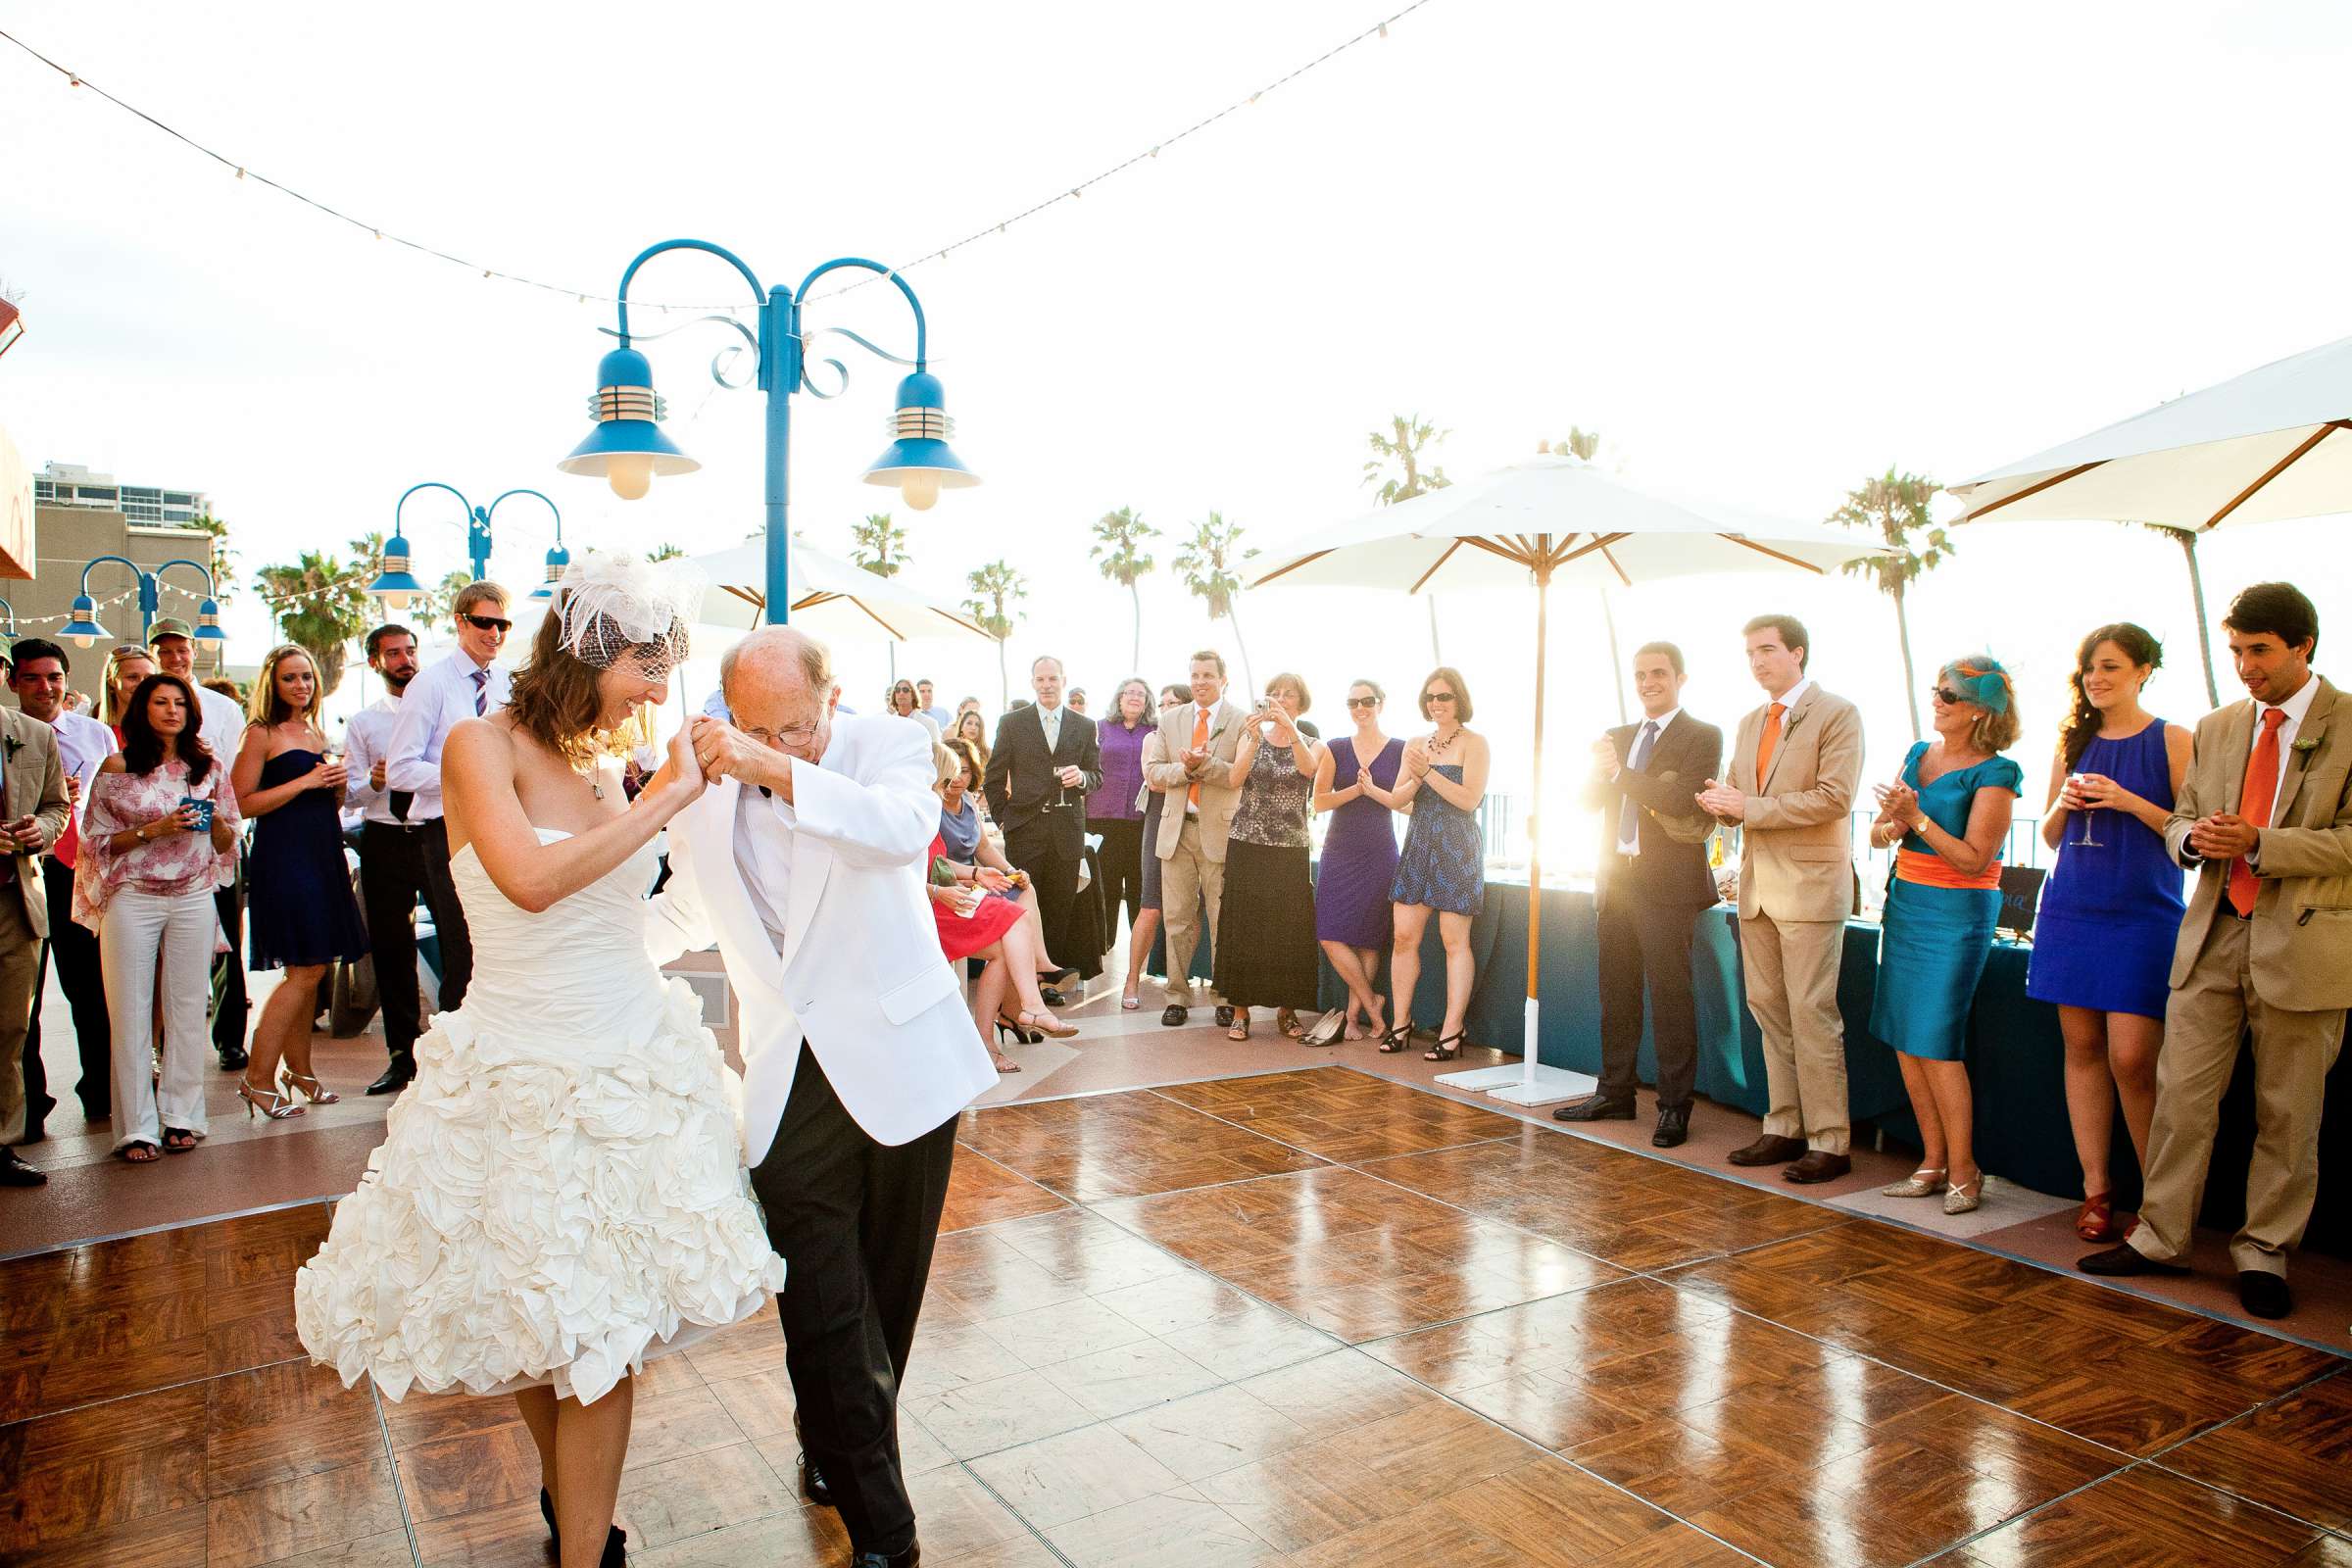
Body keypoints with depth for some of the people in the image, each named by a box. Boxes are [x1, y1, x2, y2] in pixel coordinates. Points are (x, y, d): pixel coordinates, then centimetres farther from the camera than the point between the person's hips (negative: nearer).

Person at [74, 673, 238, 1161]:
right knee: (131, 1013, 1)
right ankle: (137, 1126, 8)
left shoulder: (210, 766, 8)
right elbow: (97, 840, 1)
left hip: (194, 899, 2)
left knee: (187, 1008, 4)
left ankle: (180, 1115, 14)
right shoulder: (118, 767, 1)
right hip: (133, 898, -2)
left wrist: (216, 821, -8)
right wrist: (153, 830, -13)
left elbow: (227, 841, 13)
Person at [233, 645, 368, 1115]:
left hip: (322, 855, 7)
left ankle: (299, 1071, 18)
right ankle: (259, 1076, 0)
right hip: (283, 856, -7)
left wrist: (337, 784, 4)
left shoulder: (318, 733, 17)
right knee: (304, 969, -10)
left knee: (311, 969, 9)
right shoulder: (262, 733, -4)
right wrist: (306, 781, -14)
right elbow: (242, 803, -13)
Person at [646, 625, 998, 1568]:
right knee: (820, 1311, -5)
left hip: (898, 1057, -1)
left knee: (887, 1292, 14)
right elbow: (683, 914, 23)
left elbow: (905, 828, -29)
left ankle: (834, 1446, 42)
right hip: (790, 1082, 2)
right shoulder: (709, 791, 5)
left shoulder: (887, 746, -5)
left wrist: (780, 770, -35)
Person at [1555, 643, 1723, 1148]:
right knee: (1617, 993, 13)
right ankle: (1615, 1094, 24)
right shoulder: (1620, 735, 16)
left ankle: (1674, 1107, 7)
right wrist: (1601, 771, -13)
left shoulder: (1702, 737, -4)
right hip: (1617, 880, 6)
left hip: (1668, 884, -6)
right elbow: (1590, 799, 8)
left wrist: (1620, 772, -19)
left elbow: (1682, 799, -19)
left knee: (1670, 997, -2)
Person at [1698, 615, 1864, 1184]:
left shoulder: (1836, 714, -6)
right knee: (1769, 1011, 10)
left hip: (1810, 886, -7)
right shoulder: (1749, 723, 17)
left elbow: (1833, 798, -16)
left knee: (1812, 1014, -5)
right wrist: (1723, 803, -3)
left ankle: (1828, 1142, 3)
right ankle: (1784, 1129, 18)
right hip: (1758, 886, 7)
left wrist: (1749, 806, -17)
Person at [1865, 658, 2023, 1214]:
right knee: (1905, 1041, 7)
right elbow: (1878, 834, 10)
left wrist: (1916, 818, -21)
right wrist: (1890, 824, -12)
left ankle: (1963, 1171, 7)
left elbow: (1974, 859, -16)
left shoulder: (1994, 773, -10)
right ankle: (1933, 1164, 17)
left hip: (1957, 913, -7)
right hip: (1905, 902, 7)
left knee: (1935, 1043, -7)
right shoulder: (1918, 753, 10)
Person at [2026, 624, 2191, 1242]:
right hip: (2071, 910, 4)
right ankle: (2096, 1188, 13)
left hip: (2144, 914, -4)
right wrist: (2063, 805, -3)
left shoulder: (2172, 740, -1)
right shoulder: (2073, 743, 12)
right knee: (2081, 1047, 5)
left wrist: (2128, 802, -16)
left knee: (2131, 1057, -9)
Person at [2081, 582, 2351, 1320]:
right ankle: (2160, 1238, 14)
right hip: (2212, 932, 4)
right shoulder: (2215, 728, 12)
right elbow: (2179, 821, 16)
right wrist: (2194, 837, -7)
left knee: (2287, 1112, 7)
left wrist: (2260, 844, -20)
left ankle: (2264, 1252, 20)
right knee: (2181, 1093, 4)